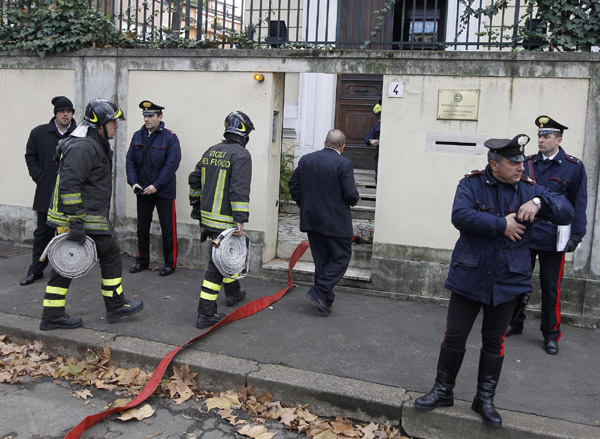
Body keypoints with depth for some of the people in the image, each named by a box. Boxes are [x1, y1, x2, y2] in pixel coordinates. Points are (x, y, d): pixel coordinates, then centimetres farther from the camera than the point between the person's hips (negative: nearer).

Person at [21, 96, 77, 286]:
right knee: (43, 233, 9)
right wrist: (39, 178, 1)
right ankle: (36, 270, 19)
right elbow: (30, 157, 11)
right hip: (46, 193, 2)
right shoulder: (39, 133, 4)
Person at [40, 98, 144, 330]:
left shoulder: (94, 145, 19)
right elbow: (69, 185, -24)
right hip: (86, 219, -10)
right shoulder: (83, 147, -16)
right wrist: (76, 223, -26)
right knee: (111, 254, 3)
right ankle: (116, 305, 16)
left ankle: (52, 316, 16)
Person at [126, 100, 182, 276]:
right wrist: (133, 182, -7)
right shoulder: (137, 136, 6)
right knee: (142, 227, 13)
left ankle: (170, 263, 15)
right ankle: (142, 261, 27)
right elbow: (130, 161, 7)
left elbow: (172, 164, -15)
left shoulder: (170, 137, -9)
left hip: (164, 191, -5)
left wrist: (156, 185, -18)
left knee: (168, 228, 3)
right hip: (142, 190, 5)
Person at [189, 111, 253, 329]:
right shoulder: (241, 154, -13)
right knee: (218, 263, -4)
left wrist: (197, 207, 25)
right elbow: (240, 189, -21)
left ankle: (233, 292, 44)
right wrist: (240, 220, -20)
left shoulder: (211, 151, 12)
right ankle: (206, 314, -1)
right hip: (225, 220, -8)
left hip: (207, 215, 8)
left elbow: (195, 180, 17)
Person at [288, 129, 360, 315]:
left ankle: (325, 299, 18)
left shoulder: (306, 160, 4)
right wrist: (352, 201, 6)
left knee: (321, 259, 13)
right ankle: (320, 292, -5)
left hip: (311, 219, 6)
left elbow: (293, 184, 9)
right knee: (341, 257, 6)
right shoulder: (344, 164, -13)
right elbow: (351, 194, -16)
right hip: (335, 222, -6)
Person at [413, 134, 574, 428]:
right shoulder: (471, 184, -5)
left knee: (494, 342, 13)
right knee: (454, 337, 6)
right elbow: (460, 216, -22)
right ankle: (443, 392, 25)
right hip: (469, 278, -2)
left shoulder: (529, 189, 4)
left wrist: (538, 202, -21)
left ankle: (485, 399, 29)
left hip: (507, 282, 2)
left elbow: (566, 213, -3)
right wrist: (502, 224, -20)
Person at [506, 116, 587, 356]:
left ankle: (551, 334, 22)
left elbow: (579, 204, -1)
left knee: (551, 288, 6)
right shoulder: (527, 164, 5)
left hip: (552, 239, -2)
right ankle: (515, 324, 29)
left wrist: (576, 235, -6)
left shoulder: (574, 167, -2)